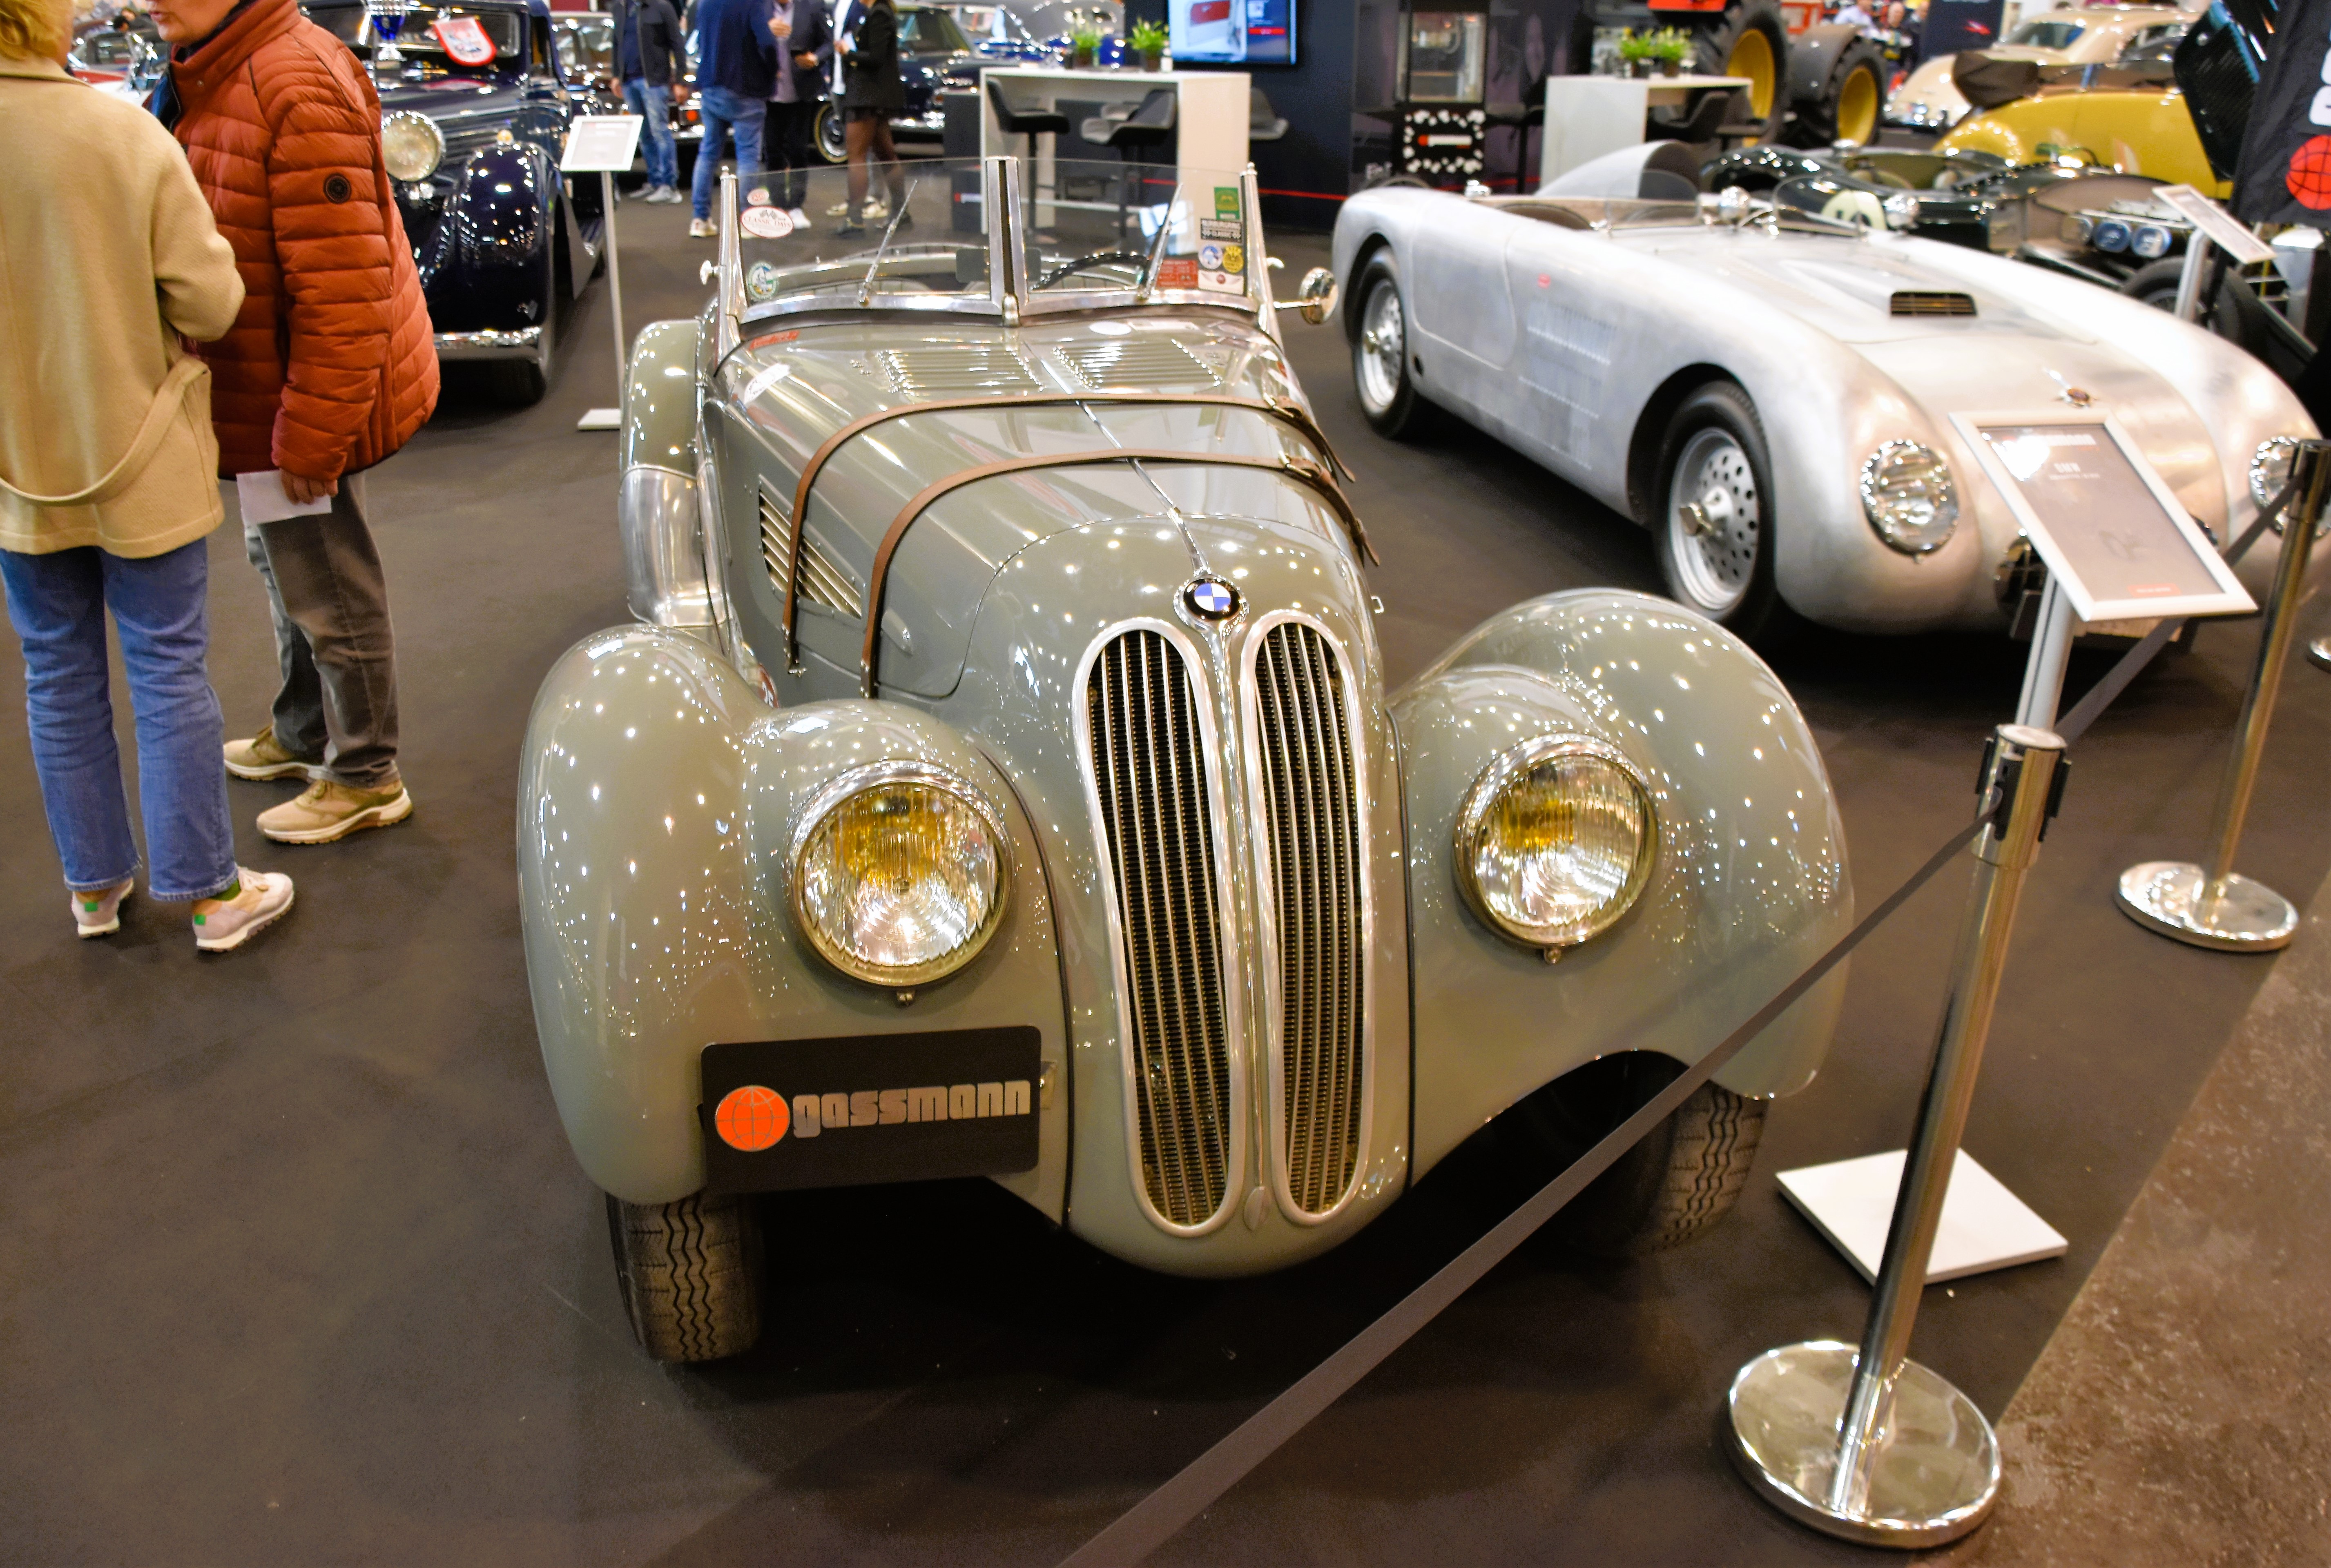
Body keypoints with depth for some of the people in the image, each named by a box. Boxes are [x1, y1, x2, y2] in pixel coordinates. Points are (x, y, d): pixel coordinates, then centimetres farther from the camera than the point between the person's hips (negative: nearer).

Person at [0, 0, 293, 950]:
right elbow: (210, 302, -15)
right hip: (139, 460, -3)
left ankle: (94, 886, 27)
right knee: (168, 675, 7)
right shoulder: (124, 134, -17)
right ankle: (207, 892, 15)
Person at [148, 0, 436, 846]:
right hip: (255, 394, 10)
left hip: (307, 401, -10)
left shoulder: (296, 88, -25)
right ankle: (303, 735, 42)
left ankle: (366, 779, 18)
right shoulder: (208, 77, 8)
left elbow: (341, 290, -27)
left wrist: (311, 434, -24)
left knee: (329, 593, 2)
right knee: (288, 569, 23)